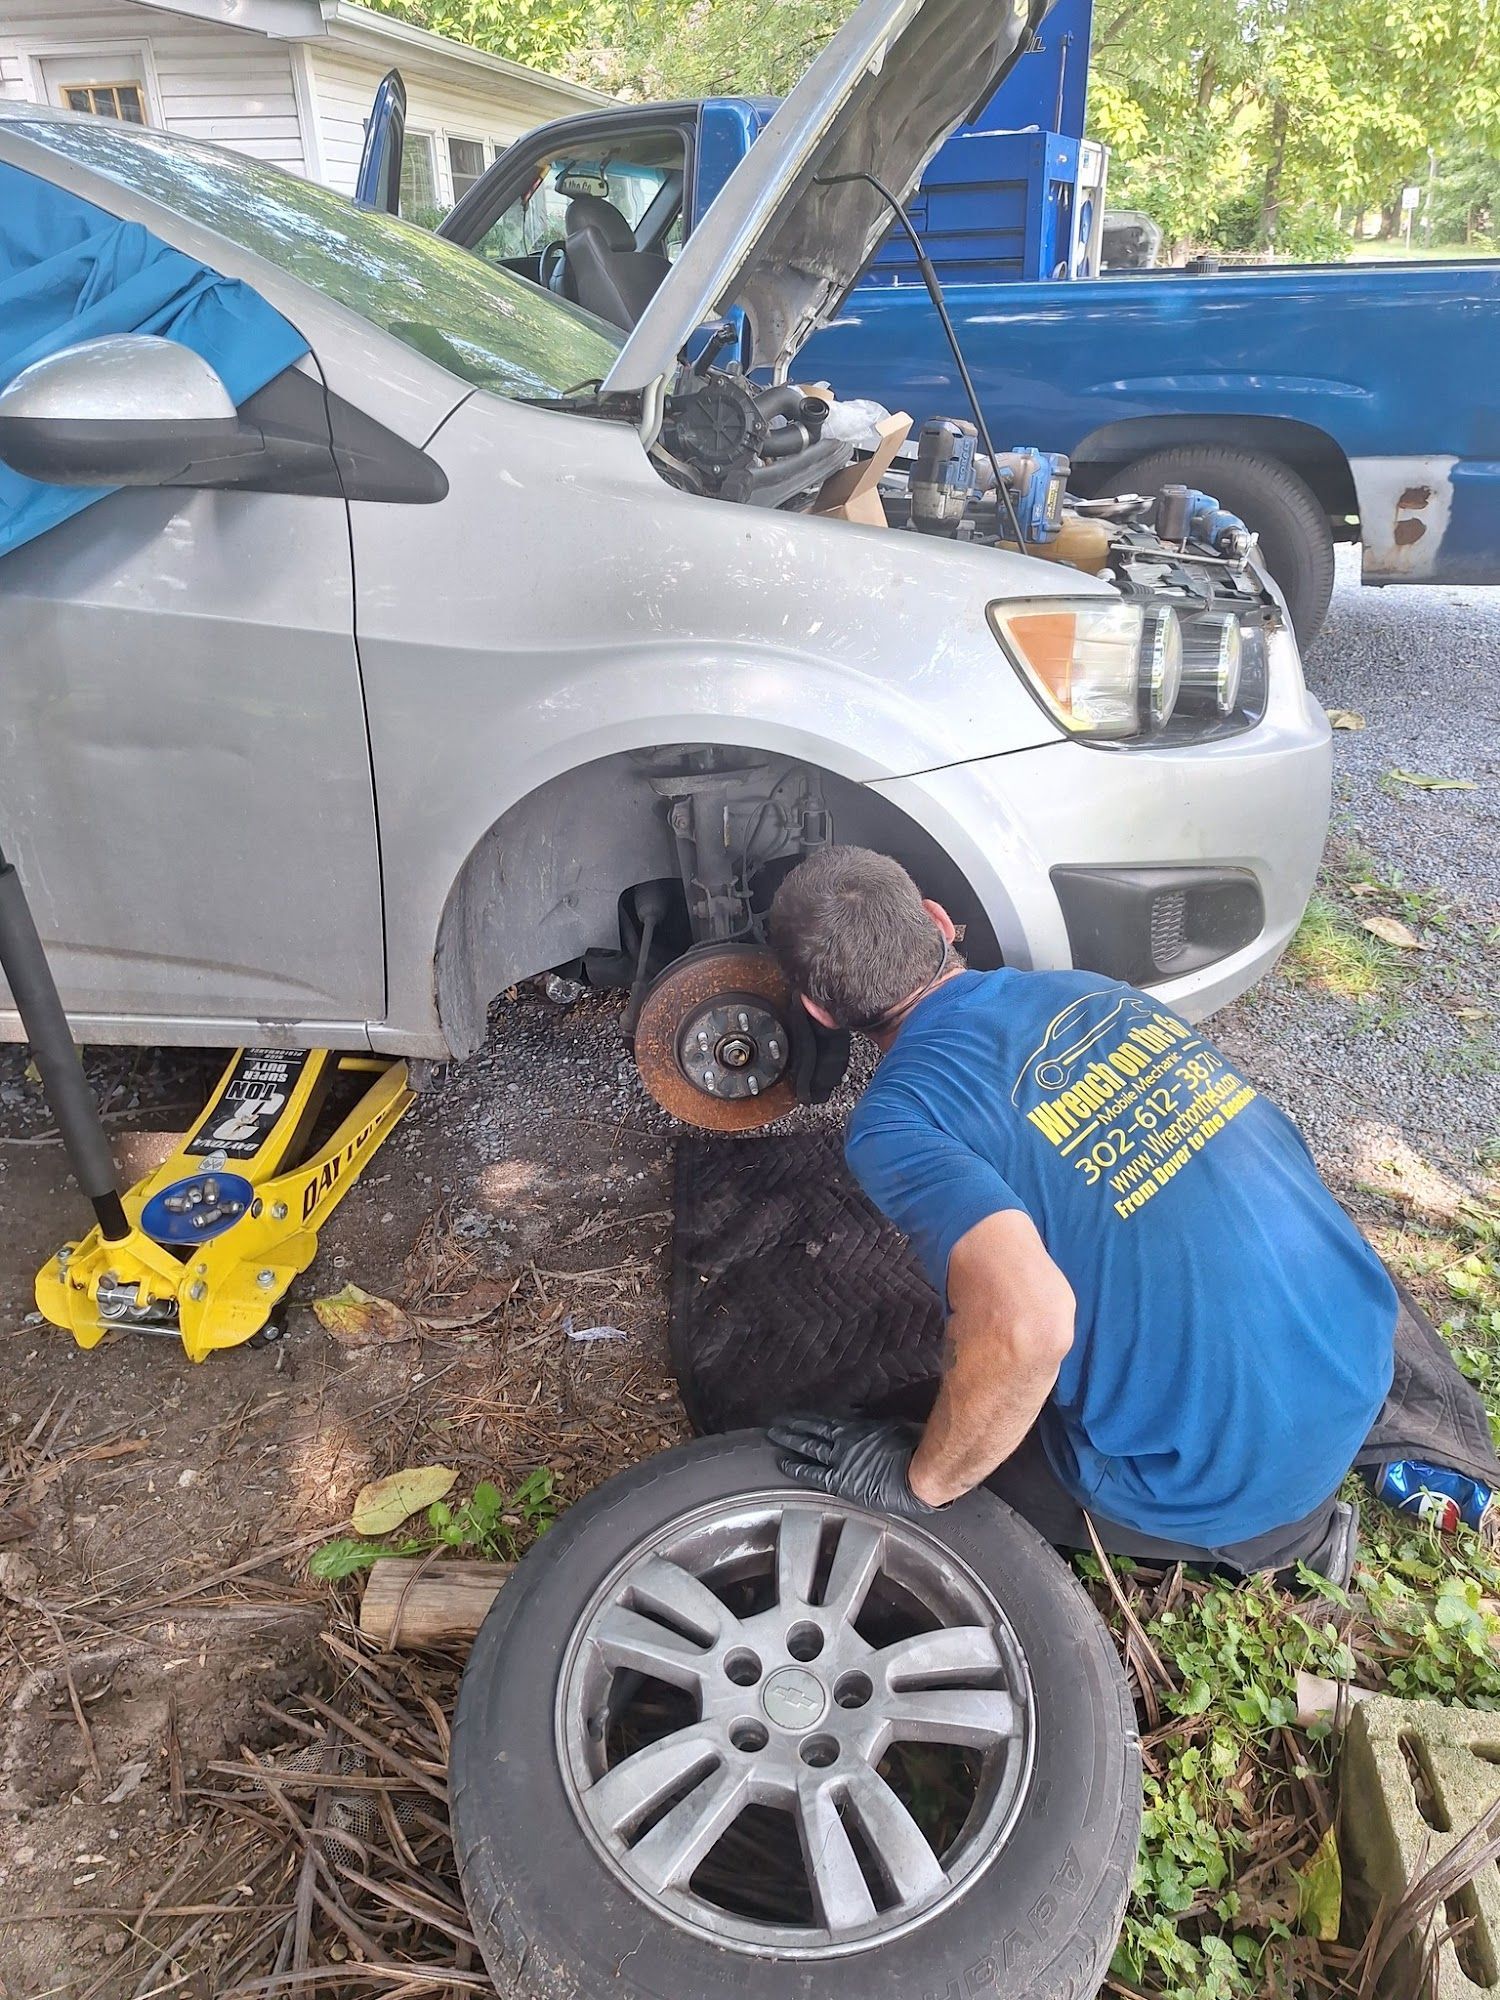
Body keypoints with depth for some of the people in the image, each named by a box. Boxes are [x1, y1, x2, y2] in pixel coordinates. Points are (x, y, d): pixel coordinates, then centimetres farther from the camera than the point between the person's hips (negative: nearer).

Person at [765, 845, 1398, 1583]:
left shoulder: (894, 1116, -18)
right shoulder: (1090, 988, 3)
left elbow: (1025, 1321, -34)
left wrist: (921, 1481, -15)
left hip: (1236, 1475, -7)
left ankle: (1270, 1533, 12)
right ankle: (1284, 1509, 19)